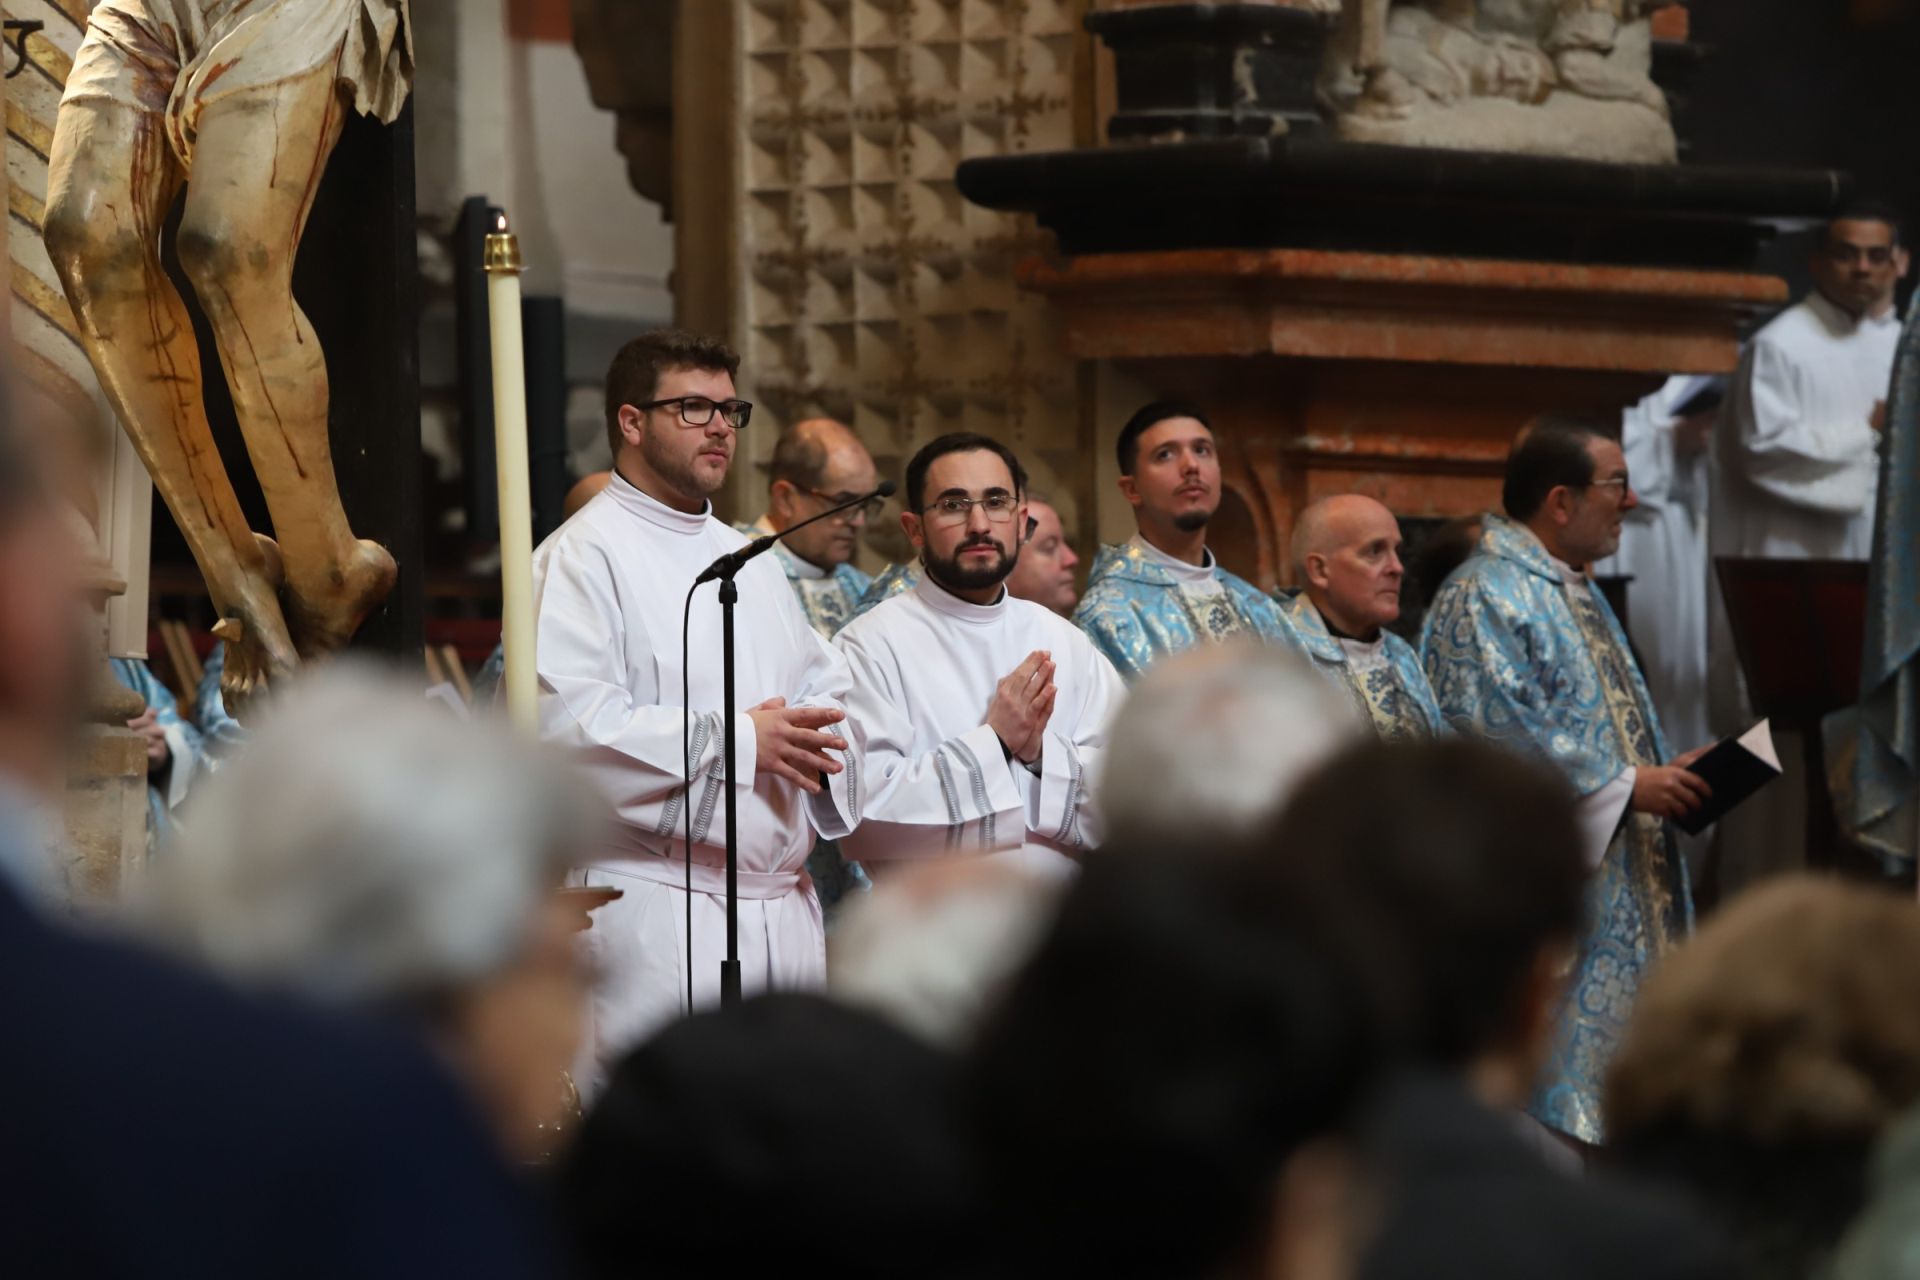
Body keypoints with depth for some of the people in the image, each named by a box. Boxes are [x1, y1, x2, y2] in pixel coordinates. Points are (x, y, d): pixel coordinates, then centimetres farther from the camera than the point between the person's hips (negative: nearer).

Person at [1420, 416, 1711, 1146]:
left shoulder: (1575, 595, 19)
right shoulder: (1484, 598, -14)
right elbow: (1498, 731, -23)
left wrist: (1661, 773, 7)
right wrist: (1623, 785, -18)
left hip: (1610, 881, 10)